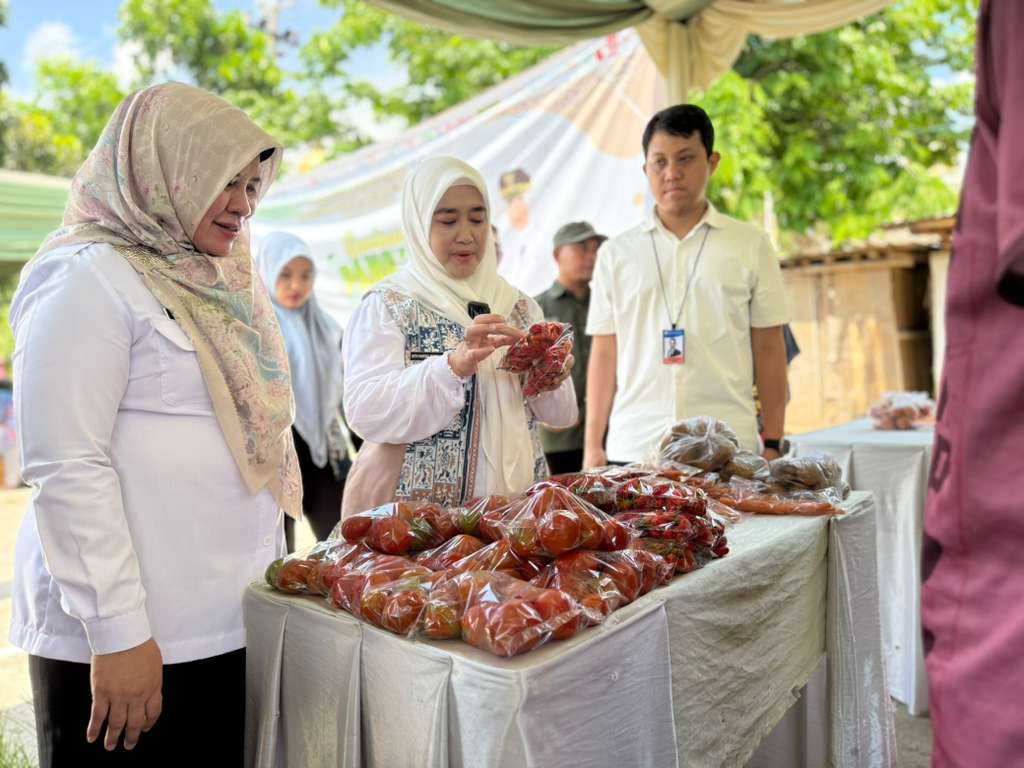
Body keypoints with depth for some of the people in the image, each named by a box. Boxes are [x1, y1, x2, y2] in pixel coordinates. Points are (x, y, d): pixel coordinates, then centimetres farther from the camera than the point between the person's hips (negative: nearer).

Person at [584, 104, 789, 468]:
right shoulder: (616, 253, 9)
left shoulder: (751, 245, 7)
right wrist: (592, 445, 4)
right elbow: (604, 353, 9)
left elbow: (768, 349, 7)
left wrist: (772, 444, 2)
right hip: (633, 449, 1)